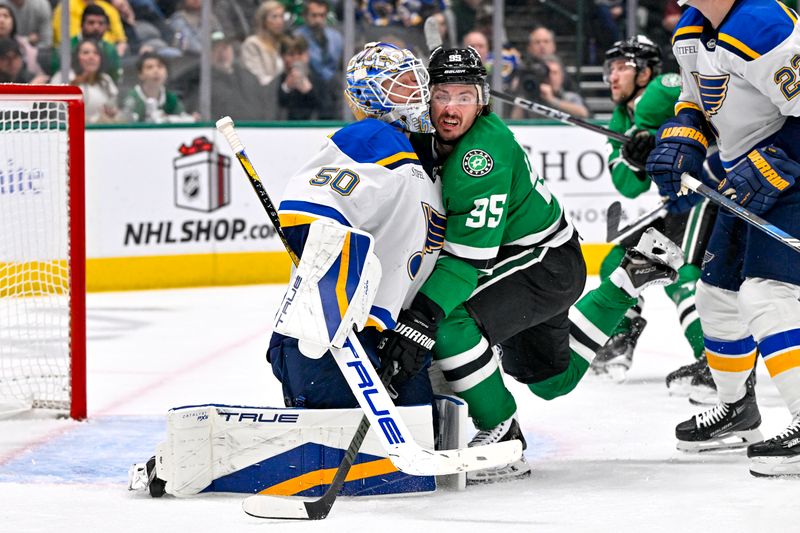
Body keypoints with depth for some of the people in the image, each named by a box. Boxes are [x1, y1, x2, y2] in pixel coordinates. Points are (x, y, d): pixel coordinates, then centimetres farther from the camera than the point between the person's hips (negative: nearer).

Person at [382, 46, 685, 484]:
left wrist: (424, 312, -41)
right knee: (553, 379, 27)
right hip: (515, 263, 9)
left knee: (451, 326, -29)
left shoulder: (485, 150, -30)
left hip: (549, 262, -9)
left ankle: (502, 441, -14)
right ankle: (630, 276, 40)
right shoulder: (425, 140, -4)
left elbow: (470, 254, -35)